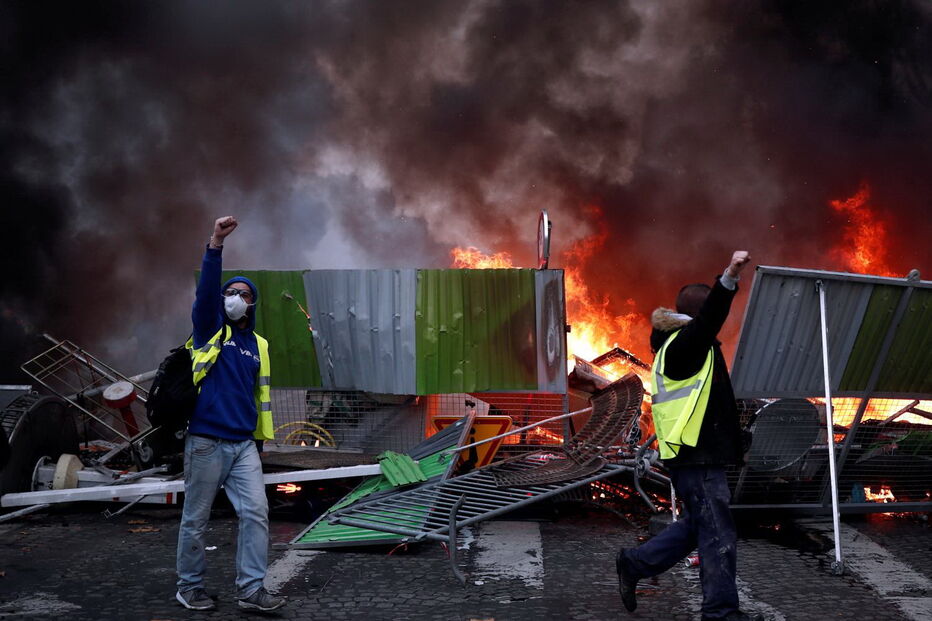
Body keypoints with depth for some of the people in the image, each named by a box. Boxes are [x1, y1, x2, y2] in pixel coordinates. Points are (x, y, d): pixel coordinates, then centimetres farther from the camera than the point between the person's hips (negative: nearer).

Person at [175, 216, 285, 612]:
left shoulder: (259, 346, 14)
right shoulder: (210, 330, 2)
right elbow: (205, 290, -15)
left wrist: (261, 437, 18)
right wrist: (216, 244, -27)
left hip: (244, 445, 4)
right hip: (206, 442, -4)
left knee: (256, 511, -5)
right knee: (196, 519, 5)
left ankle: (251, 589, 1)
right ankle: (190, 587, 20)